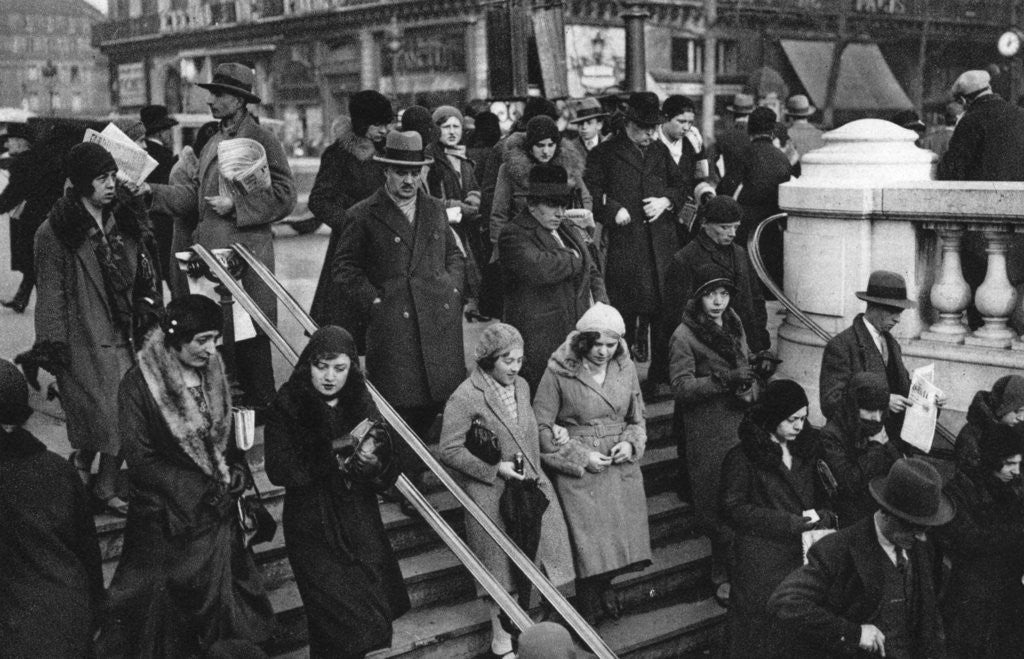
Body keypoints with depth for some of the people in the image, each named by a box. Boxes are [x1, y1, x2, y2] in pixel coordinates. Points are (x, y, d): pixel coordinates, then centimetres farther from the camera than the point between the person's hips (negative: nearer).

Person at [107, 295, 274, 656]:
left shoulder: (213, 375, 3)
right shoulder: (139, 384, -15)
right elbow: (142, 461, -15)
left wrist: (237, 471, -6)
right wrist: (203, 490, -16)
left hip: (218, 512, 5)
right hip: (165, 520, -5)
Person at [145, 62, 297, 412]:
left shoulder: (262, 141, -7)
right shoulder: (213, 144, 18)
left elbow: (284, 196, -12)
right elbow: (194, 194, 17)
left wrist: (235, 205, -16)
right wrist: (152, 191, 5)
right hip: (211, 252, 8)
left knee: (250, 338, -2)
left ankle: (260, 406, 9)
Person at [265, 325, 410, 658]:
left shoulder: (362, 405, 2)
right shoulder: (287, 406, -8)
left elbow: (390, 476, -1)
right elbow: (278, 469, -18)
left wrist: (375, 465, -23)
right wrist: (329, 450, -26)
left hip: (361, 527, 4)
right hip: (313, 530, -4)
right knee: (342, 622, -6)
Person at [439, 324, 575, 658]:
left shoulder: (521, 386, 7)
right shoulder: (465, 398, -16)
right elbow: (449, 451, -14)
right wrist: (495, 469, -17)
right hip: (492, 497, -6)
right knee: (501, 568, 5)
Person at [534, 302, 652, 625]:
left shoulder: (626, 368, 4)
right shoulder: (559, 371, -10)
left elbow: (638, 419, 15)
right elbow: (542, 426, -7)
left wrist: (630, 443, -6)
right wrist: (580, 456, -12)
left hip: (622, 465, 4)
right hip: (577, 470, -4)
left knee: (622, 535, 5)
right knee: (588, 540, -4)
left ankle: (604, 585, 35)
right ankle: (590, 607, 19)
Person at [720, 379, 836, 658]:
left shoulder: (805, 450, 14)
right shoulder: (742, 457, -5)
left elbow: (822, 497, 19)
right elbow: (734, 510, -10)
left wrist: (823, 517, -5)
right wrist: (793, 522, -12)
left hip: (805, 554, 5)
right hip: (762, 561, -4)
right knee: (764, 636, -1)